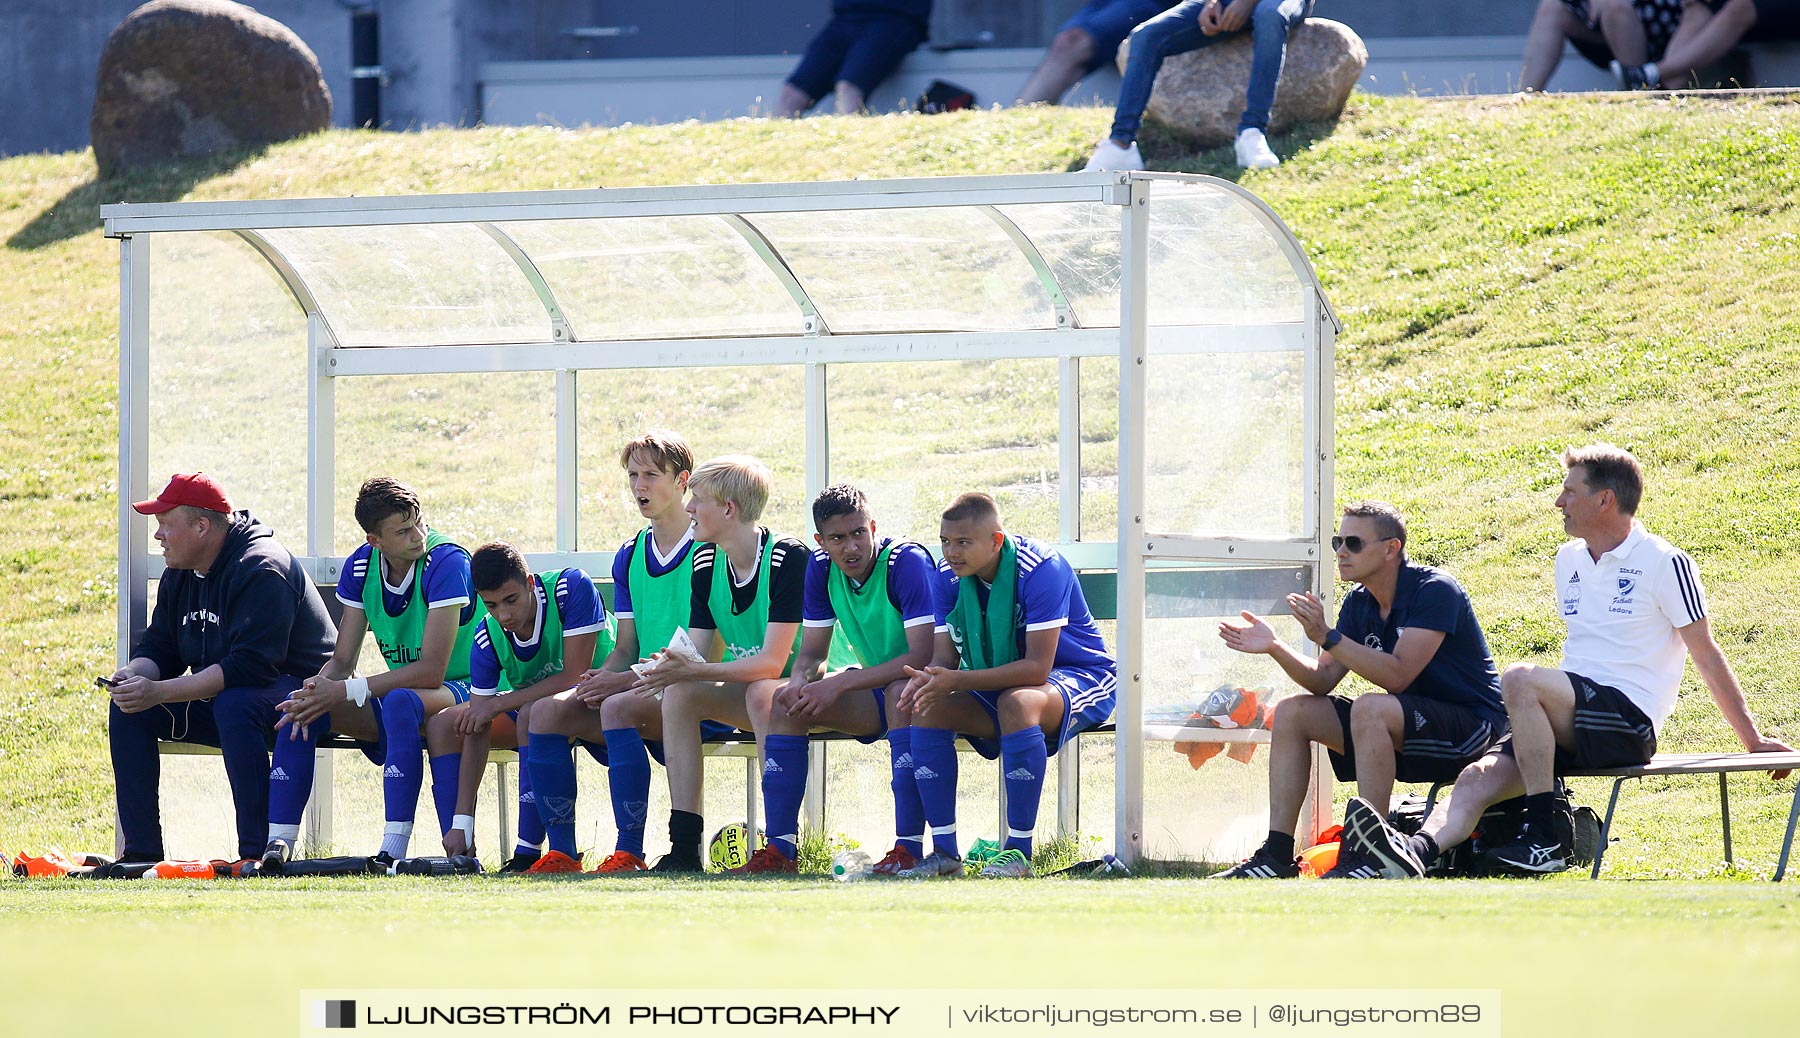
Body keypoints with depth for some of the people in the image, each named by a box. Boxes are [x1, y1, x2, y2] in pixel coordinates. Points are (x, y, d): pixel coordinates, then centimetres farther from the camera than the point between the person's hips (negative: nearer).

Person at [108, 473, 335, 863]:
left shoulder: (261, 570, -22)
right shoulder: (179, 575, 8)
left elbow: (252, 664, -31)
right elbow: (159, 647, 10)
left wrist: (160, 692, -33)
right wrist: (134, 674, -17)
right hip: (217, 695, 9)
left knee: (233, 706, -40)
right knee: (126, 708, -6)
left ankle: (256, 851, -37)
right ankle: (141, 850, -7)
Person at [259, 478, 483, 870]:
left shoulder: (446, 562, -22)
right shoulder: (361, 567, -1)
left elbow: (431, 671, -26)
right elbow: (342, 661, 1)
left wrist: (345, 691, -30)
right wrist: (317, 691, -23)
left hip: (459, 690, -6)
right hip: (402, 688, 6)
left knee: (401, 701, -39)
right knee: (299, 707, -14)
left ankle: (395, 849, -41)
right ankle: (279, 844, -16)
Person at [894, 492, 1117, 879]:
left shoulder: (1041, 568, -25)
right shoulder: (949, 575, -3)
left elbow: (1037, 668, -30)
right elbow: (944, 657, -3)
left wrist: (959, 681, -38)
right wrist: (926, 680, -28)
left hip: (1080, 678, -7)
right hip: (997, 685, 7)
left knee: (1018, 703, -39)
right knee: (927, 709, -18)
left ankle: (1019, 850, -33)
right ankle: (945, 851, -15)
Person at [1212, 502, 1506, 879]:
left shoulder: (1434, 590, -17)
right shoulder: (1359, 603, 8)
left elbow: (1397, 675, -27)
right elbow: (1323, 680, 4)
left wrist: (1328, 637, -30)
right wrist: (1275, 648, -12)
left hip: (1472, 724, -9)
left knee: (1370, 708, -36)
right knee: (1291, 713, 0)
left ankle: (1367, 856, -34)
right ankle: (1277, 855, -6)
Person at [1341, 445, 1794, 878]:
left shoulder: (1665, 564, -3)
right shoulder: (1569, 560, 19)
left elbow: (1707, 658, -1)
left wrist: (1753, 740, 2)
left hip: (1629, 721, -7)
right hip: (1573, 721, 7)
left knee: (1520, 679, -31)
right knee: (1478, 777, -19)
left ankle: (1547, 838, -29)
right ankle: (1418, 851, -46)